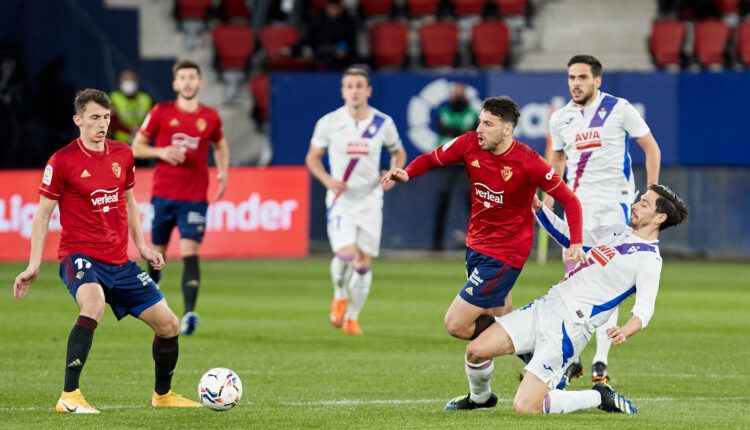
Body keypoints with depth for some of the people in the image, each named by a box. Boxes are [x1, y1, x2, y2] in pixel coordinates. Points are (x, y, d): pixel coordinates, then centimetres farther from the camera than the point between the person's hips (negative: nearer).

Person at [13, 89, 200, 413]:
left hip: (119, 261, 6)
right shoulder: (62, 161, -9)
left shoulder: (122, 155, 7)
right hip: (80, 255, -6)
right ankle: (69, 397, -36)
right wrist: (33, 266, -6)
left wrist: (141, 244, 17)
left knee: (168, 324, 6)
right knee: (94, 304, -38)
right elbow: (43, 213, -3)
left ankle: (163, 394, 31)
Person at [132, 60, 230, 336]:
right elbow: (136, 147, 5)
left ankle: (189, 314, -24)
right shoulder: (161, 113, 1)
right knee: (157, 252, 8)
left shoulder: (210, 117, 5)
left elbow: (220, 145, 25)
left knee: (190, 253, -15)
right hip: (163, 195, 1)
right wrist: (161, 152, -13)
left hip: (195, 197, -1)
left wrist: (223, 173, 8)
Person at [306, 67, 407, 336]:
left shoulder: (383, 123, -1)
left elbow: (398, 152, 15)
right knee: (346, 254, -20)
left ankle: (352, 318, 19)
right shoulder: (329, 123, -5)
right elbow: (312, 157, 6)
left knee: (364, 263, 2)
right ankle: (340, 296, 11)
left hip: (370, 200, 2)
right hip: (341, 199, -2)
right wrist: (327, 180, -12)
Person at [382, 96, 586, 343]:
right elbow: (430, 160, 6)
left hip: (504, 255, -6)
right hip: (476, 245, 7)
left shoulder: (529, 162, -20)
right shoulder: (469, 144, -7)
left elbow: (569, 200, -12)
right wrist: (406, 173, -16)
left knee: (455, 325, -12)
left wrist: (576, 243, -23)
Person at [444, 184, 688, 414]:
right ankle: (479, 398, 29)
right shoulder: (618, 231, 17)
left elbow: (644, 309, -18)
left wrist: (625, 331, -39)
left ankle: (599, 398, 4)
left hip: (572, 326, -8)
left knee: (525, 407, -17)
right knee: (476, 350, -3)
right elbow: (568, 235, 29)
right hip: (545, 306, 8)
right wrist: (538, 208, 18)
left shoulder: (649, 260, -8)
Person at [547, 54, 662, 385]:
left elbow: (652, 149, 2)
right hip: (577, 205, 3)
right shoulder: (560, 118, 7)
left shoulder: (619, 109, -5)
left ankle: (601, 361, -7)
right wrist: (547, 202, 14)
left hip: (614, 202, -3)